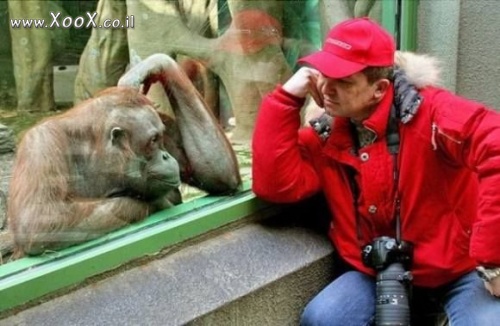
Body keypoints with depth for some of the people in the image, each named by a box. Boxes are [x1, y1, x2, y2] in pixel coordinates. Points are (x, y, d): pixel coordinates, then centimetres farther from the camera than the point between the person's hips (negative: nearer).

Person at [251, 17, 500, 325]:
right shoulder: (326, 137, -2)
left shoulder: (429, 111, -17)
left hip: (461, 270, -4)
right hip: (381, 274, 4)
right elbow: (275, 184, -14)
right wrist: (286, 97, -14)